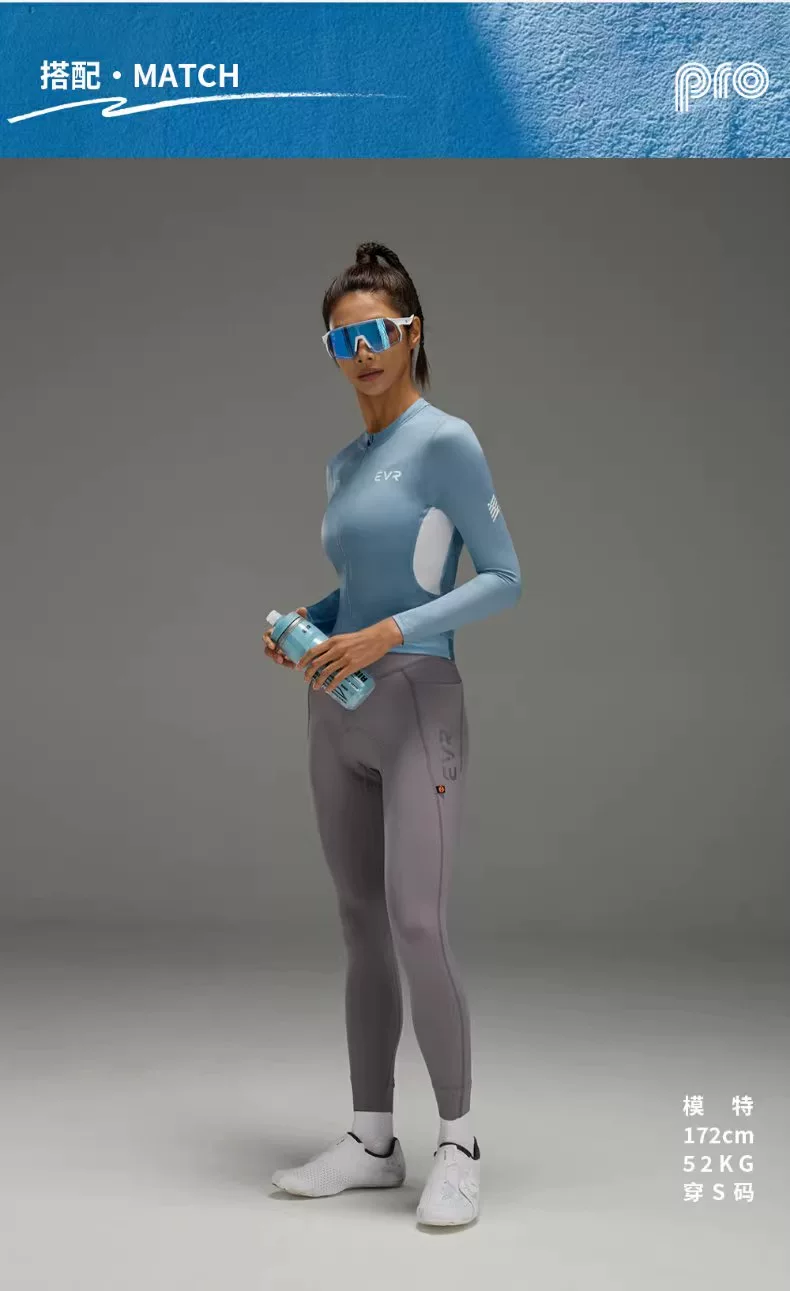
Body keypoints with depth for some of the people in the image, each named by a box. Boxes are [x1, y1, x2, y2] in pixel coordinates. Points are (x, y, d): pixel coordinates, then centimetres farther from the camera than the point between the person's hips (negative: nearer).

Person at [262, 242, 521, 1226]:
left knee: (416, 928, -12)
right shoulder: (342, 464, 13)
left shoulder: (445, 442, -8)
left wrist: (390, 634, -20)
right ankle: (372, 1141, 19)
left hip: (418, 708, -7)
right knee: (361, 929, 9)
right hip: (338, 714, 7)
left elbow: (503, 578, -11)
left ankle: (458, 1143, 5)